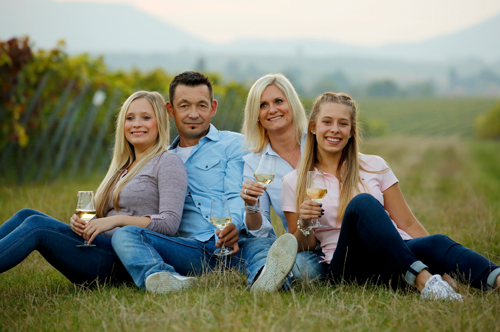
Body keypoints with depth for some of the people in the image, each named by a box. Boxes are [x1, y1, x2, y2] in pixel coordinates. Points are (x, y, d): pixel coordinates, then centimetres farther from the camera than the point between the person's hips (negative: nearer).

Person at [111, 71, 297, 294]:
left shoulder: (234, 144, 14)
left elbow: (237, 198, 0)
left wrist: (233, 226, -23)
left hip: (234, 246, -2)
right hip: (189, 249, 2)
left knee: (265, 246, -35)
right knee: (124, 235, -22)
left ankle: (262, 278, -71)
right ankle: (161, 279, -52)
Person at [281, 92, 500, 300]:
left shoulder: (375, 167, 13)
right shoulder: (294, 182, 9)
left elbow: (408, 224, 12)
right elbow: (301, 248, 12)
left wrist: (438, 255, -1)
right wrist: (304, 225, -10)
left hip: (395, 256, 2)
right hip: (349, 268, -2)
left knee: (436, 243, -32)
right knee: (362, 203, -32)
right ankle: (420, 277, -50)